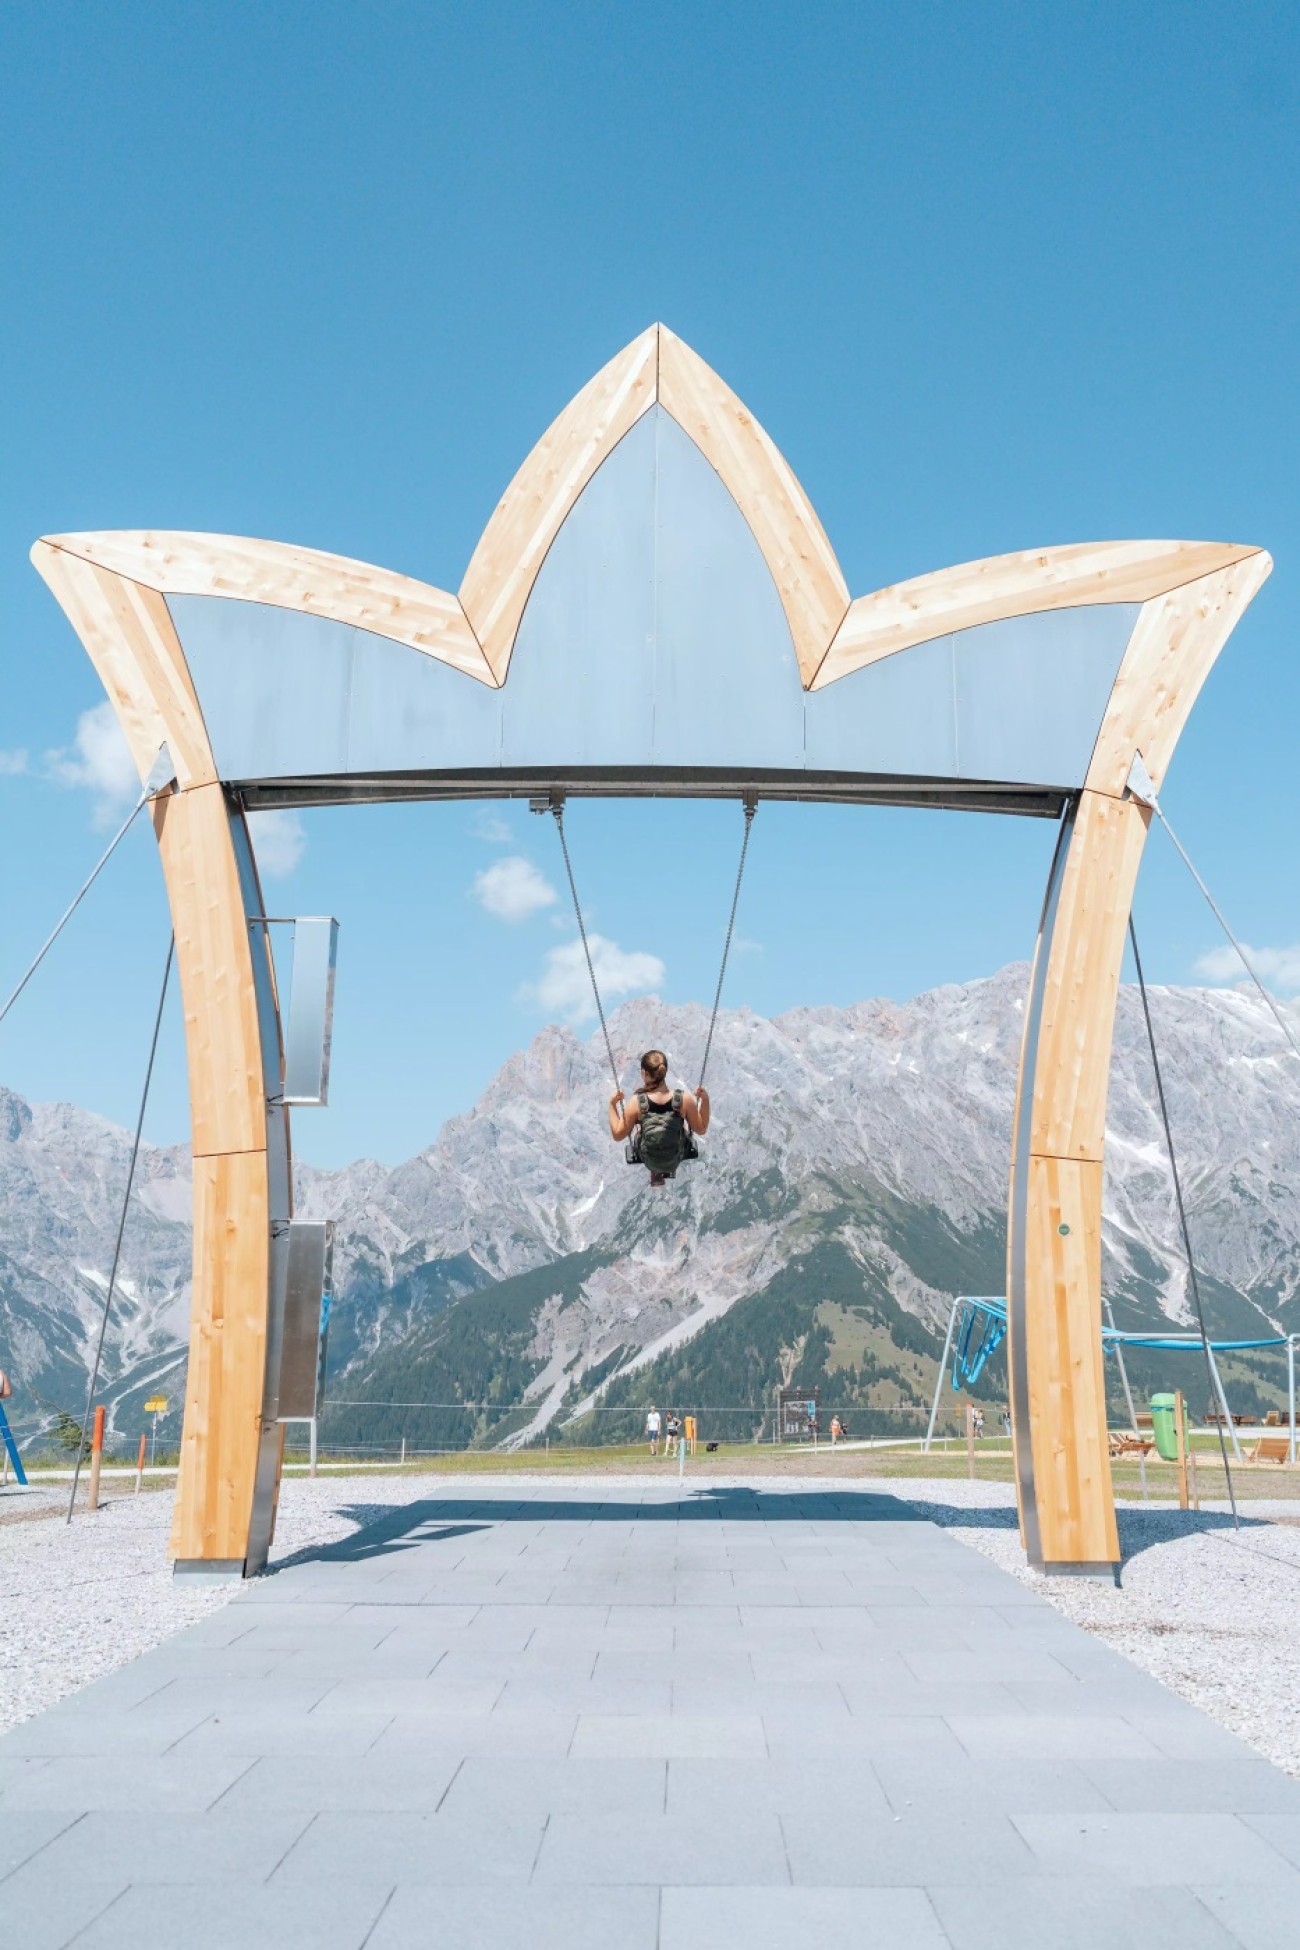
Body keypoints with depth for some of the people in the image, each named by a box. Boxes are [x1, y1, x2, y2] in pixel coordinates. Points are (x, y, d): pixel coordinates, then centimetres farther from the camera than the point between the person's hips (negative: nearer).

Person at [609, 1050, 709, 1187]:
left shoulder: (637, 1103, -27)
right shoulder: (684, 1099, -26)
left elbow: (618, 1135, -14)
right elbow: (701, 1130, -12)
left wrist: (612, 1104, -8)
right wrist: (705, 1099, -8)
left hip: (648, 1161, 0)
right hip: (676, 1160, 0)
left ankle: (656, 1174, 46)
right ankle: (670, 1171, 50)